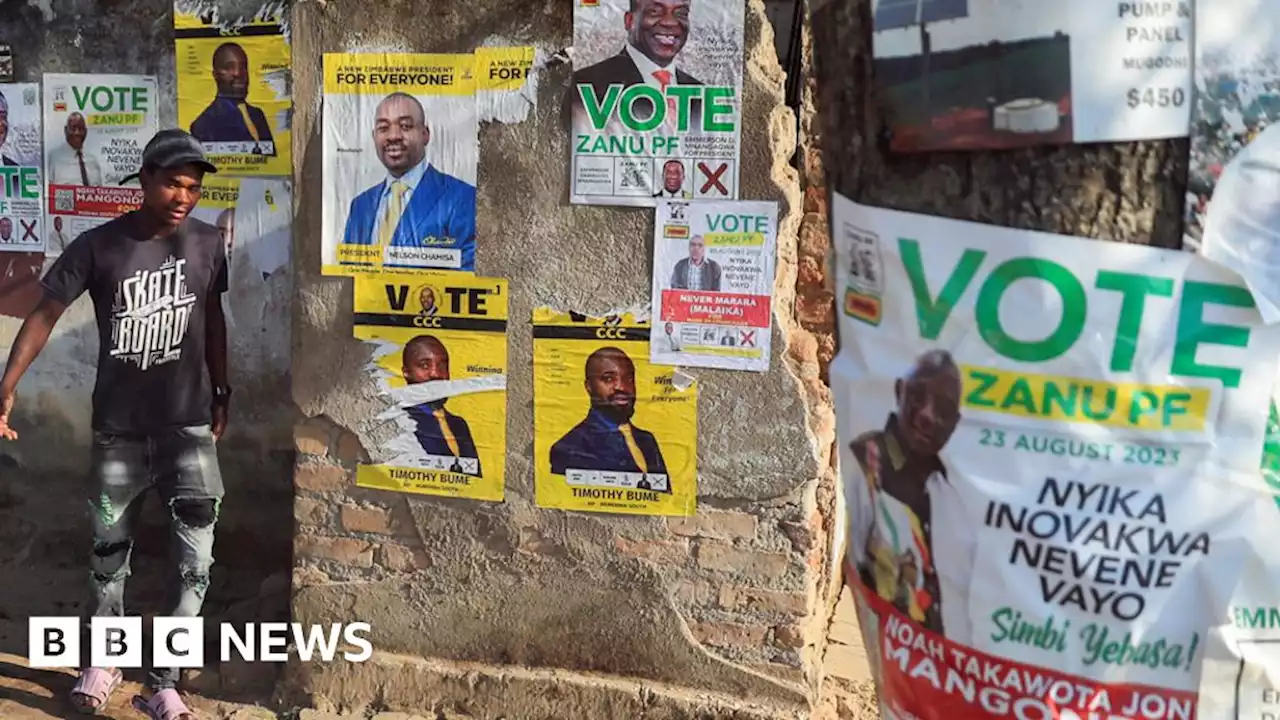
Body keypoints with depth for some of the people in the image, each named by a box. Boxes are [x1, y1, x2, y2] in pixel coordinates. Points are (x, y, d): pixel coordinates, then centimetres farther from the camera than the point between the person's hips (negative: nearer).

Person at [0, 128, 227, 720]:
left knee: (196, 558, -4)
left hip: (188, 425, 1)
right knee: (109, 548, 15)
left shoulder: (206, 244, -3)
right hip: (118, 428, -1)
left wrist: (221, 392, 15)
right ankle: (103, 661, 38)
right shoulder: (98, 246, -10)